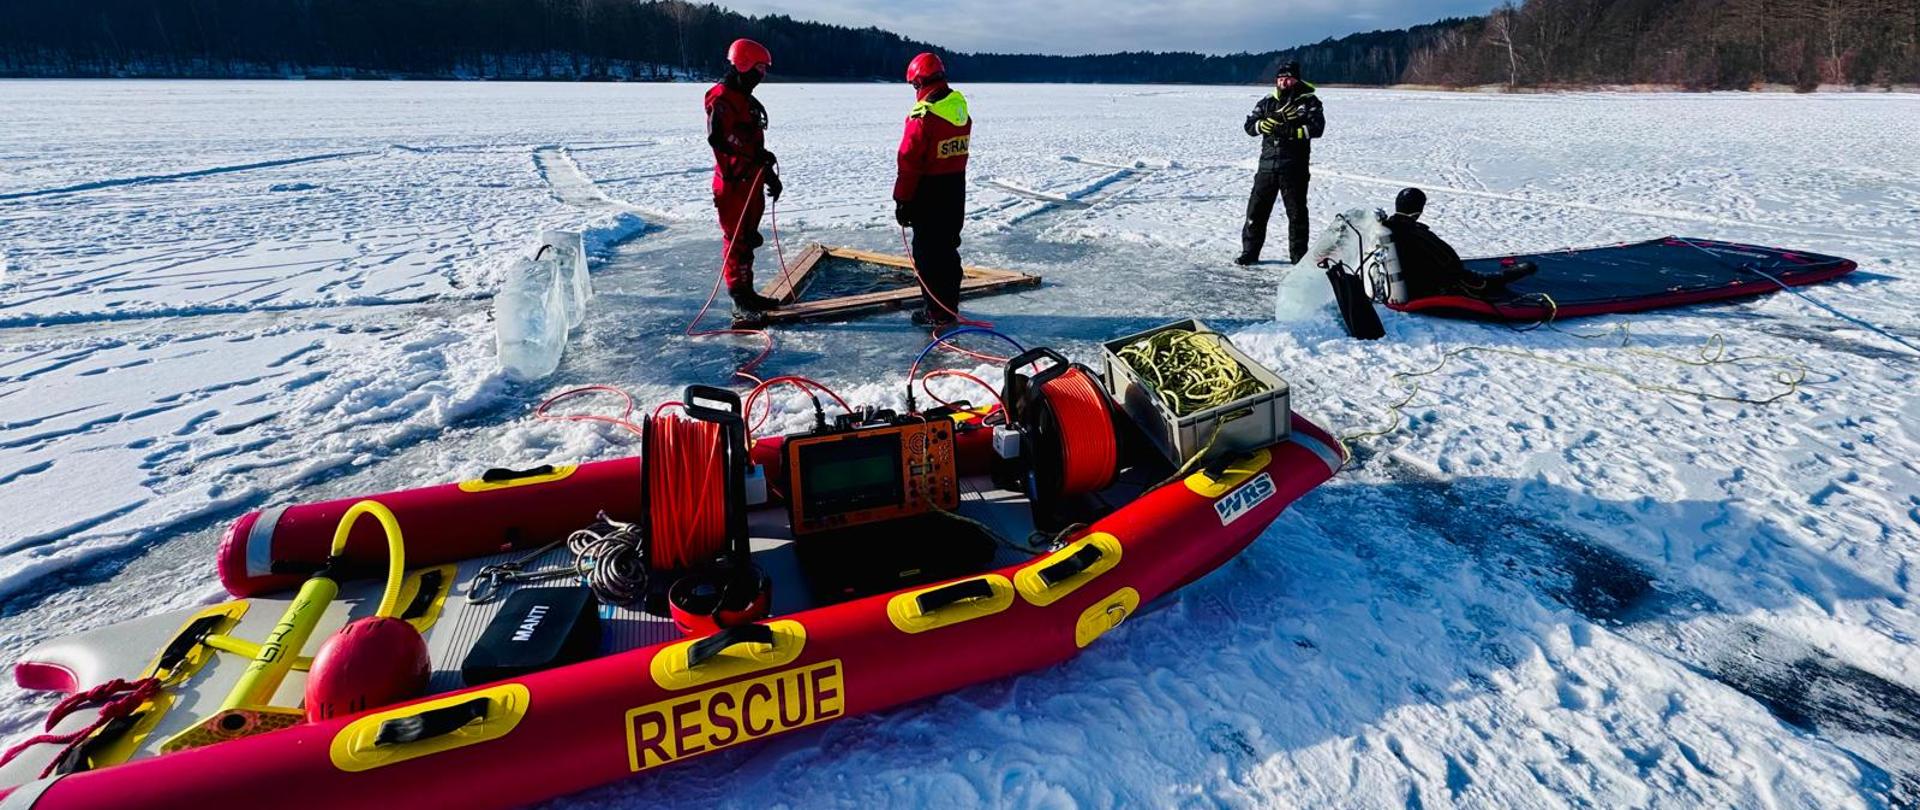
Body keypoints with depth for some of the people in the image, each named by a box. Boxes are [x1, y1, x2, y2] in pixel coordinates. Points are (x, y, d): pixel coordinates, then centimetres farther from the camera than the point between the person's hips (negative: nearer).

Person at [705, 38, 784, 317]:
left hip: (752, 180, 10)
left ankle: (747, 293, 25)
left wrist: (770, 174, 25)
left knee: (748, 239, 15)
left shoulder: (748, 100, 20)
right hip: (733, 181, -10)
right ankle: (740, 303, -4)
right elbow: (718, 137, -26)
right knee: (737, 240, -7)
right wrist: (756, 154, -25)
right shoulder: (722, 98, -12)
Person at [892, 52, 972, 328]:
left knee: (928, 252, 2)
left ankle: (937, 312, 5)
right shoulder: (962, 111, 5)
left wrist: (902, 200, -11)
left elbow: (909, 163, -18)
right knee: (948, 248, 16)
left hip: (929, 194, -8)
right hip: (956, 191, 8)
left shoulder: (922, 117, -20)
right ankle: (950, 307, 25)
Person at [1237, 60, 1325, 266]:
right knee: (1256, 209, 4)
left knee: (1297, 212, 3)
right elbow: (1249, 125, 6)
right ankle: (1250, 251, 14)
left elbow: (1316, 128, -10)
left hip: (1294, 167, -3)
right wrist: (1264, 124, -15)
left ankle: (1299, 255, 11)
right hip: (1267, 165, 3)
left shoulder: (1309, 101, 2)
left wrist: (1289, 131, -21)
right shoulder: (1267, 103, 13)